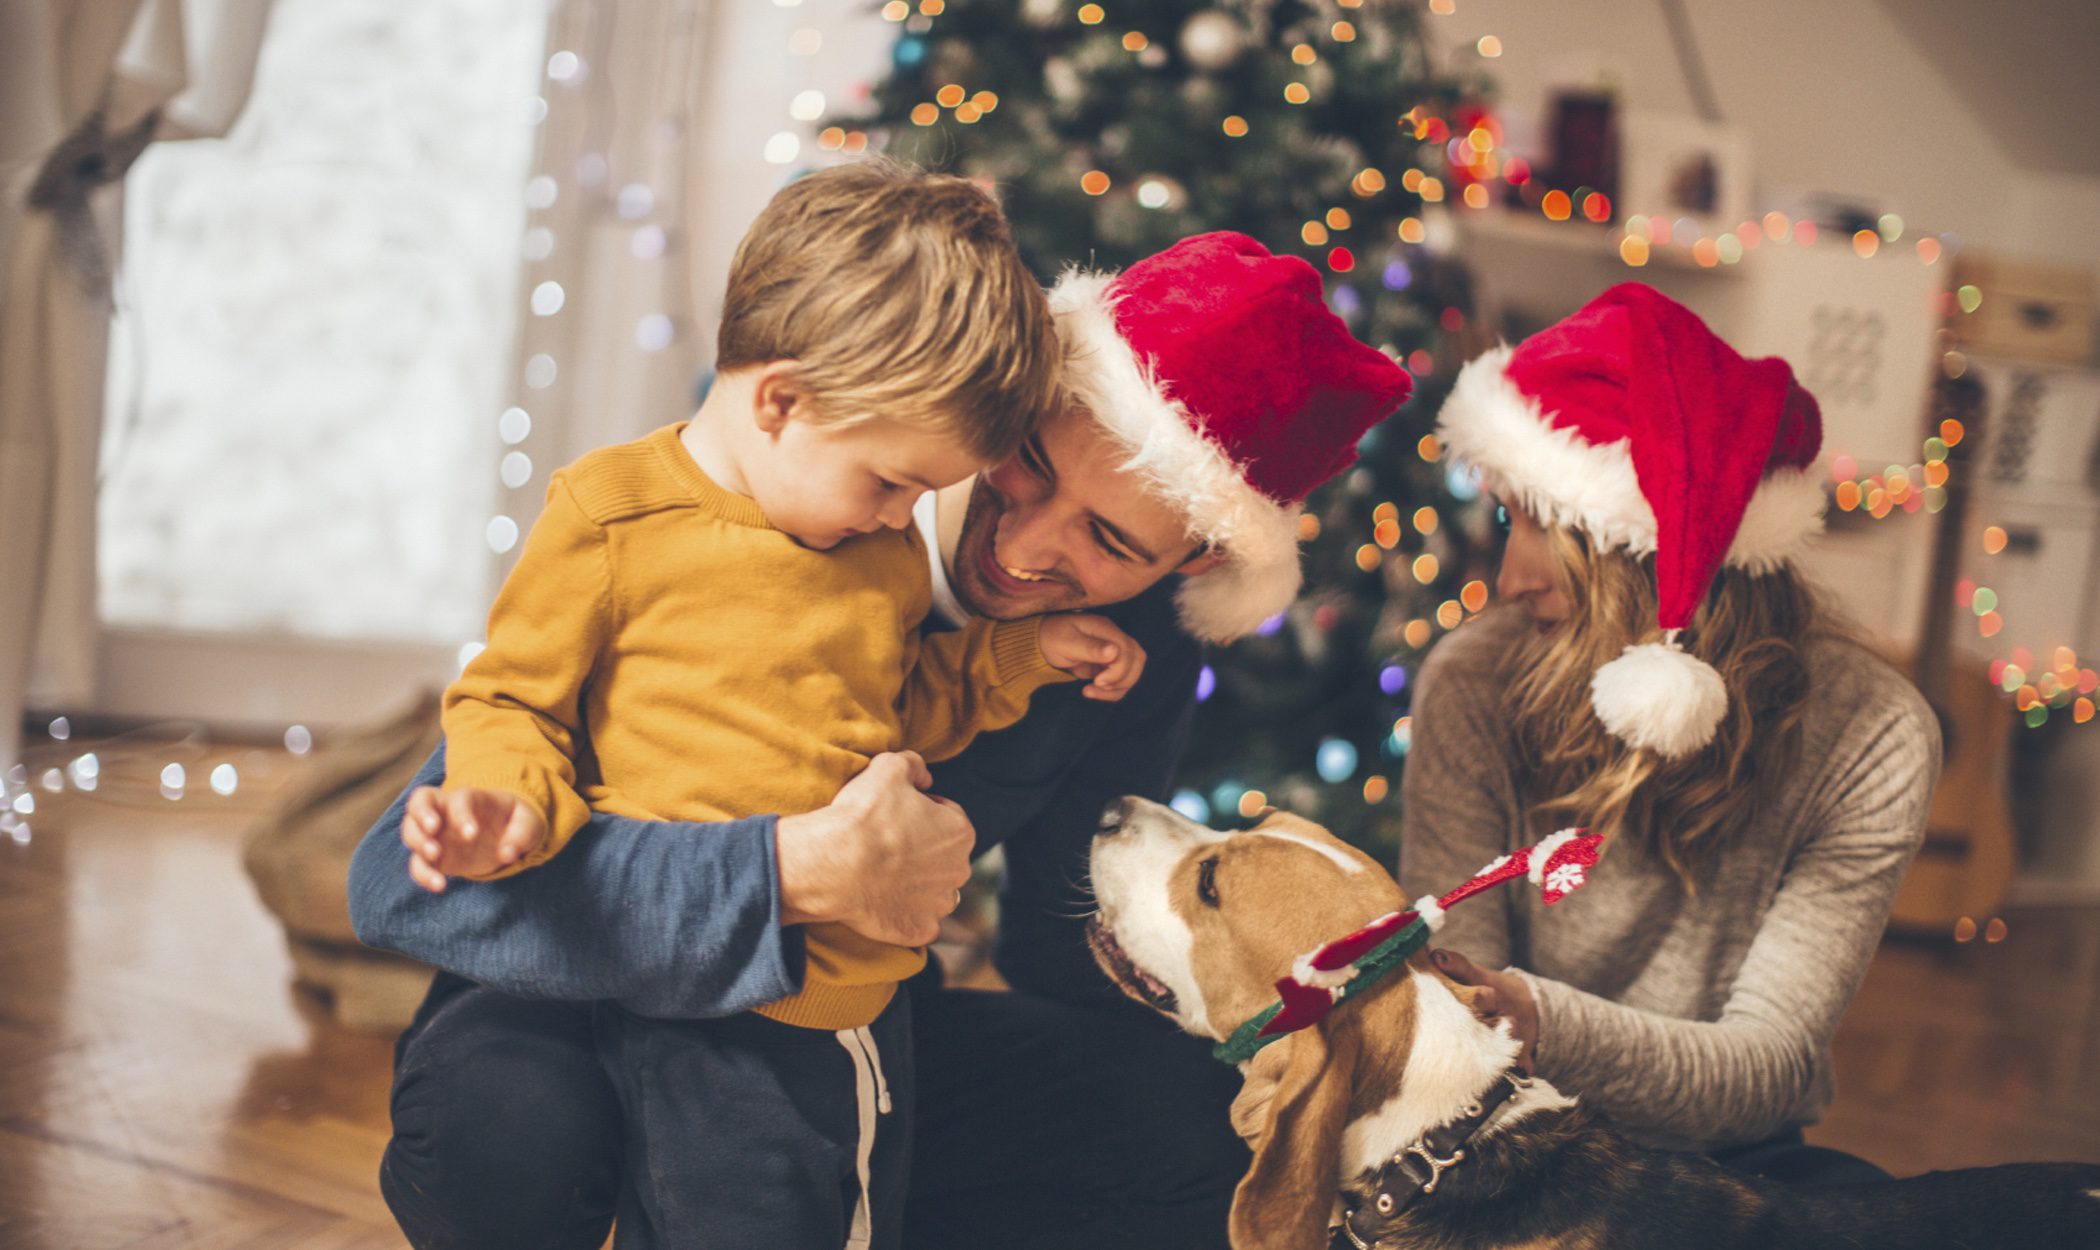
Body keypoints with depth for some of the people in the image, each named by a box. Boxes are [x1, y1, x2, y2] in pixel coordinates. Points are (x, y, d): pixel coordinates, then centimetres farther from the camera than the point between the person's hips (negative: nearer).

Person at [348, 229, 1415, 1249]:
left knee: (1212, 1124, -18)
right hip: (592, 1011, -4)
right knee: (509, 1126, -40)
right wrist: (799, 874, -45)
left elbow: (1070, 956, 7)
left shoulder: (1141, 649, -9)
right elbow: (407, 878, -35)